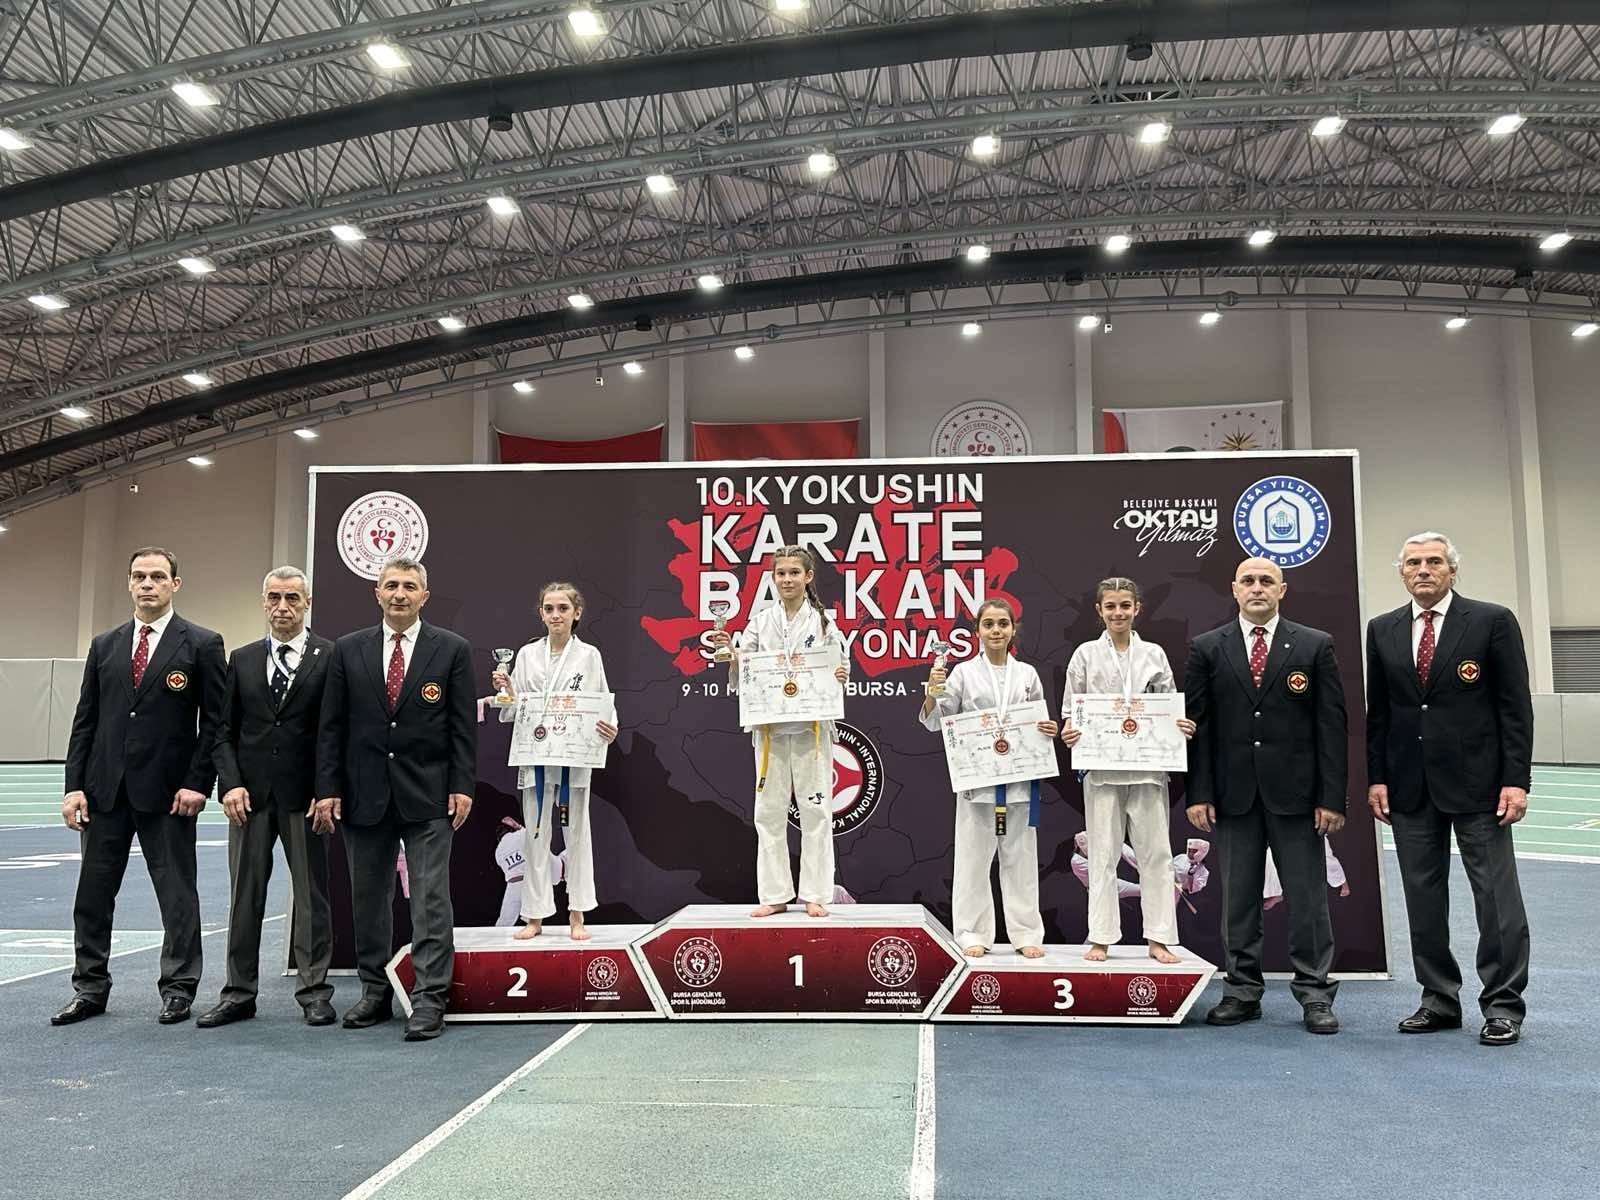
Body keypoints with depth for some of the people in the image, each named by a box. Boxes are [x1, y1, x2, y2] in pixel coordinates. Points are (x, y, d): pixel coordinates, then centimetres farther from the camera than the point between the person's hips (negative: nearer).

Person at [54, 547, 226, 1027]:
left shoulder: (201, 644, -2)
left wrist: (198, 783, -11)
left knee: (177, 893, 4)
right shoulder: (104, 646, 11)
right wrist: (74, 785, 3)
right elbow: (85, 720, 10)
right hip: (105, 789, 4)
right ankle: (90, 989, 23)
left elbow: (214, 721, -5)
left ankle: (178, 990, 15)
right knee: (93, 892, 10)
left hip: (168, 792, -4)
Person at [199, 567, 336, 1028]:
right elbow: (224, 730, 9)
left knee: (311, 895, 4)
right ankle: (239, 993, 18)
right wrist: (230, 783, -4)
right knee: (244, 895, 9)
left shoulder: (330, 657, -2)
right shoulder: (243, 659, 10)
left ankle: (315, 992, 13)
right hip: (250, 795, 3)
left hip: (305, 796, -3)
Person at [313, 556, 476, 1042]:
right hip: (365, 794, 3)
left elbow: (464, 725, 0)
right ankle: (375, 992, 23)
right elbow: (331, 726, 5)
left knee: (431, 897, -3)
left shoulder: (452, 650, 1)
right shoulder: (348, 650, 6)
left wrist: (462, 786, -7)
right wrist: (328, 789, -1)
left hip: (427, 795, -3)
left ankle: (428, 1000, 2)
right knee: (368, 897, 11)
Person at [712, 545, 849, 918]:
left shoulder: (822, 621, 1)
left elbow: (838, 670, 4)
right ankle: (775, 894, 17)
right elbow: (739, 676, 4)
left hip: (811, 727, -2)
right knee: (769, 811, 6)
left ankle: (815, 894, 12)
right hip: (770, 727, 2)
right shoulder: (761, 621, 6)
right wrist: (728, 653, -15)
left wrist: (840, 677, -18)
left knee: (815, 810, 2)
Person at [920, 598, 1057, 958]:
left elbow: (1040, 722, 17)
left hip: (1019, 777, 2)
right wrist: (932, 694, -21)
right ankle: (973, 933, 15)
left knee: (1020, 855, 8)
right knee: (973, 855, 4)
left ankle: (1026, 933, 19)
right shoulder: (964, 672, 1)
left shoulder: (1027, 674, 8)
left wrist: (1049, 731, -5)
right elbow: (935, 721, -1)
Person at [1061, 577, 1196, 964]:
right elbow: (1071, 707, 5)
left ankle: (1159, 938, 13)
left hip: (1148, 766, 1)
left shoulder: (1154, 654, 8)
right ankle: (1101, 938, 11)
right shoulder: (1086, 654, 4)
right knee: (1103, 853, 4)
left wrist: (1181, 725, -11)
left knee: (1155, 850, 4)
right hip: (1102, 766, -1)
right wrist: (1069, 730, -16)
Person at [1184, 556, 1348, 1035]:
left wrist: (1332, 797, -6)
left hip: (1295, 793, -1)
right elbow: (1197, 725, 3)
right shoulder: (1207, 649, 5)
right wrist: (1198, 793, -3)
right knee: (1238, 896, 8)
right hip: (1233, 793, 1)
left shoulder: (1315, 646, 3)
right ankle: (1242, 991, 18)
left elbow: (1331, 725, 0)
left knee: (1307, 896, 4)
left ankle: (1315, 994, 15)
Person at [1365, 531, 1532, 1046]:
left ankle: (1503, 1004, 13)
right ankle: (1440, 999, 20)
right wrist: (1376, 777, 5)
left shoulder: (1492, 621, -2)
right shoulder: (1382, 630, 9)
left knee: (1497, 894, 1)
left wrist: (1516, 780, -10)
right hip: (1410, 787, 4)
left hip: (1476, 782, -4)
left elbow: (1515, 707, -4)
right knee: (1423, 897, 9)